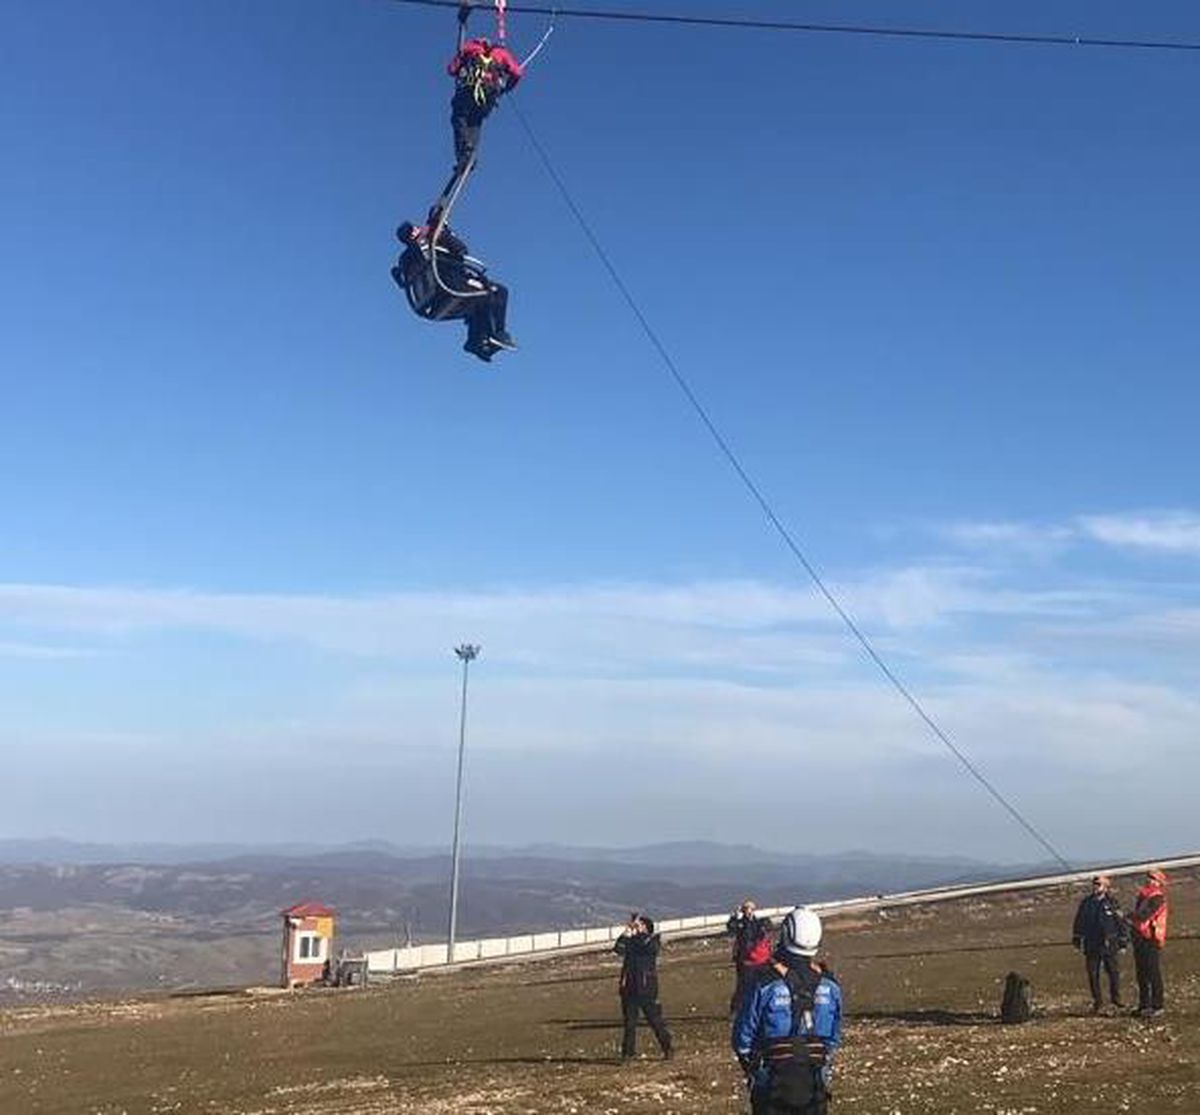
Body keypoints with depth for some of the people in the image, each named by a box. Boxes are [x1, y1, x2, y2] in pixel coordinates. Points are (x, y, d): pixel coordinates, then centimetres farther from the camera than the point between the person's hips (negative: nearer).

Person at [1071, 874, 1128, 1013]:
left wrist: (1123, 942, 1)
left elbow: (1121, 923, 1)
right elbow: (1079, 922, 15)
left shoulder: (1111, 903, -3)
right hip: (1091, 946, 3)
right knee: (1093, 974, 3)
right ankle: (1097, 1002, 14)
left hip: (1110, 945, -2)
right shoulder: (1086, 903, 7)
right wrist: (1077, 939, 14)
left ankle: (1115, 997, 23)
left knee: (1114, 972, 2)